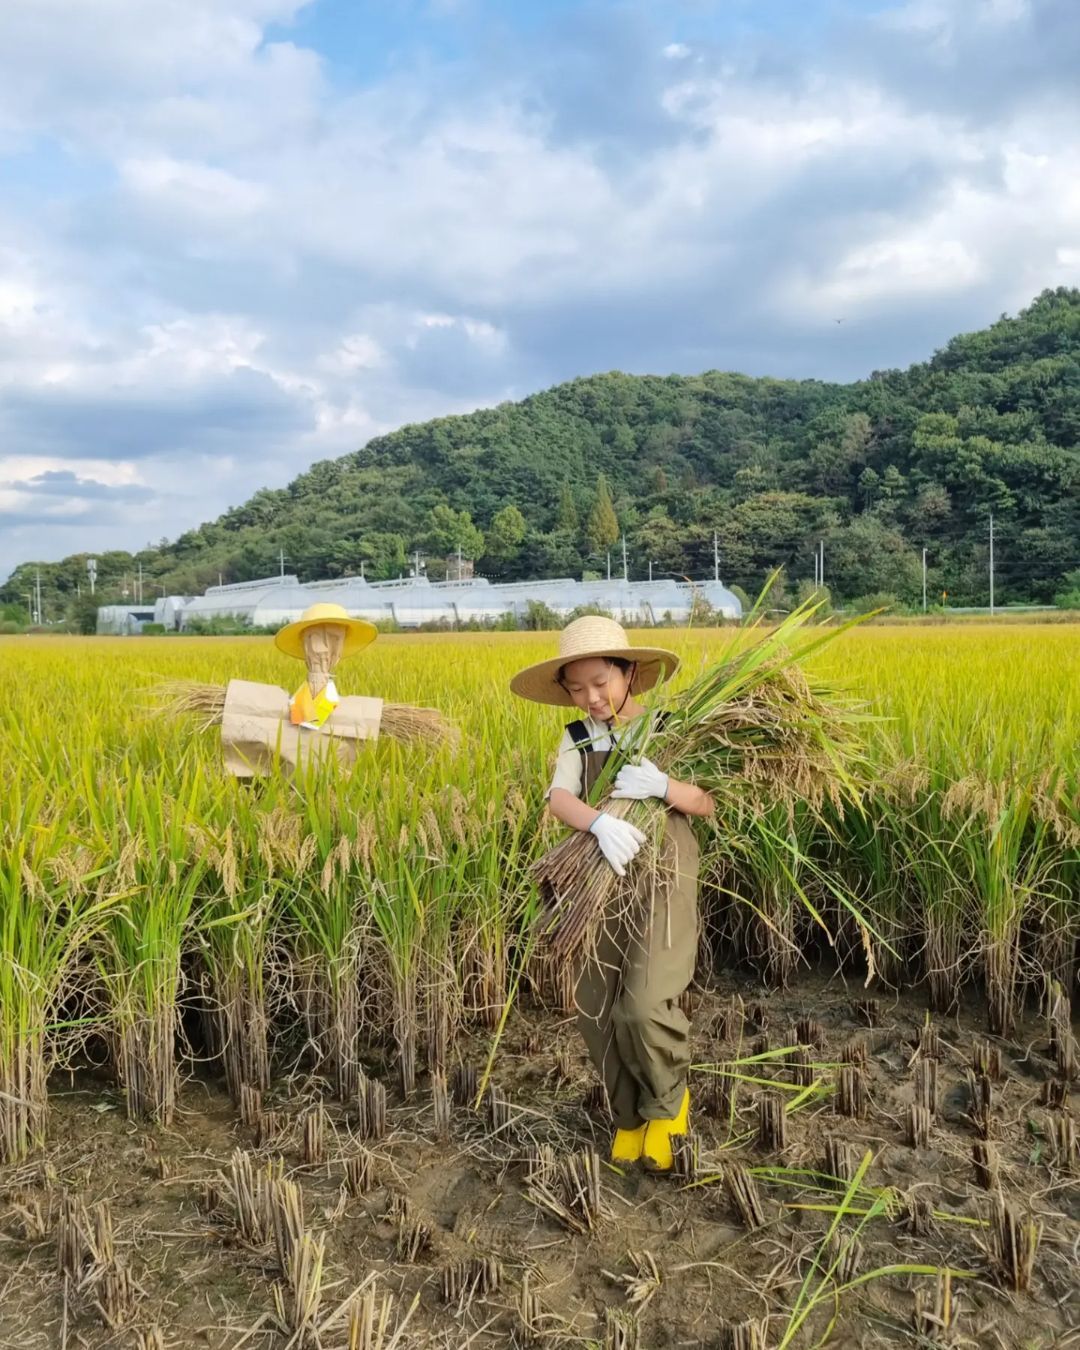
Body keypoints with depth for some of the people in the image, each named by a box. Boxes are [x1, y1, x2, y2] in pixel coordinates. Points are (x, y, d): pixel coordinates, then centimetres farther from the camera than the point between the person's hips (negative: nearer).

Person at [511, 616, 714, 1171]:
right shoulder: (576, 739, 5)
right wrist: (601, 822, -34)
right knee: (594, 1005, 4)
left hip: (663, 874, -3)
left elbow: (708, 803, -3)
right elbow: (558, 798, -13)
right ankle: (629, 1115, 29)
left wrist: (662, 786, -24)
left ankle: (668, 1101, 16)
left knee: (647, 1002, -16)